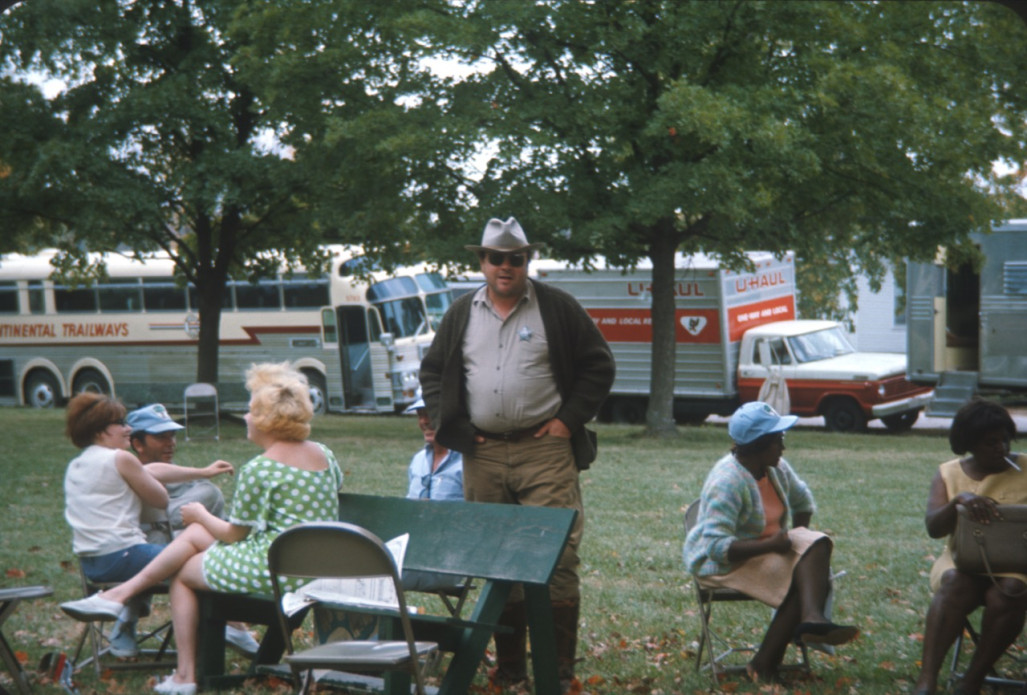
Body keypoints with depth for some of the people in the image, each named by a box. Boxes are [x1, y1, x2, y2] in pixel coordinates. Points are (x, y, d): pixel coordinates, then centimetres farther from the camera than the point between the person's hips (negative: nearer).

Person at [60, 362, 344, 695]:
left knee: (182, 573, 15)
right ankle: (120, 593, 19)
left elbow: (234, 533, -10)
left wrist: (201, 514, 10)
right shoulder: (324, 455, 4)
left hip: (273, 570, -8)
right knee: (195, 535, 17)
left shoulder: (259, 469, -18)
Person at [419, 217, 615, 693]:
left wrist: (569, 419, -3)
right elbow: (432, 371, 20)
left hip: (544, 449, -3)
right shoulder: (462, 314, 12)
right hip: (482, 454, 4)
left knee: (556, 556, -9)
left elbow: (598, 366, 6)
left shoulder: (557, 308, 3)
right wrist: (449, 426, 6)